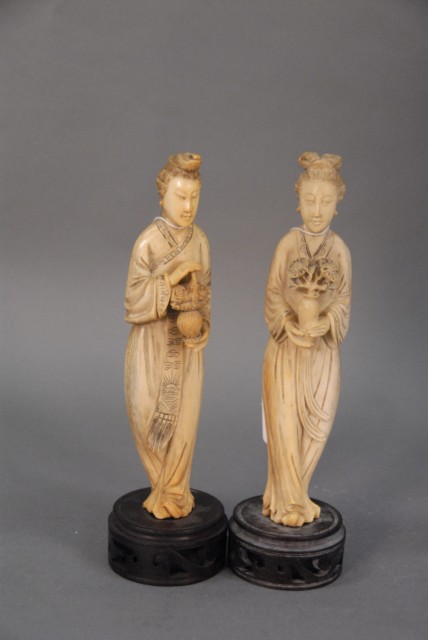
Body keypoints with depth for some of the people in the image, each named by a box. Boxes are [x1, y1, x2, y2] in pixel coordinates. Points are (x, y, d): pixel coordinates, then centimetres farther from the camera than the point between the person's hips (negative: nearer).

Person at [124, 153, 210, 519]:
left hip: (187, 345, 4)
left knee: (184, 422, 7)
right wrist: (171, 278, -24)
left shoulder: (200, 240, -1)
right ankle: (167, 491, 31)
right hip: (154, 344, -3)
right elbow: (135, 304, -15)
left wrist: (204, 326, -8)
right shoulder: (148, 242, -14)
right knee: (152, 419, 6)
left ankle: (173, 494, 26)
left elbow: (205, 292, 8)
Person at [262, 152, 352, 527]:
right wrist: (291, 327, -18)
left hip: (323, 352, 2)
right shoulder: (287, 244, -6)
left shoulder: (340, 250, -2)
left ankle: (289, 494, 25)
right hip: (287, 349, -2)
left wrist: (322, 324, -19)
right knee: (285, 424, 4)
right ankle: (290, 501, 21)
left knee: (316, 426, 7)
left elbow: (343, 301, -2)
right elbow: (273, 296, -4)